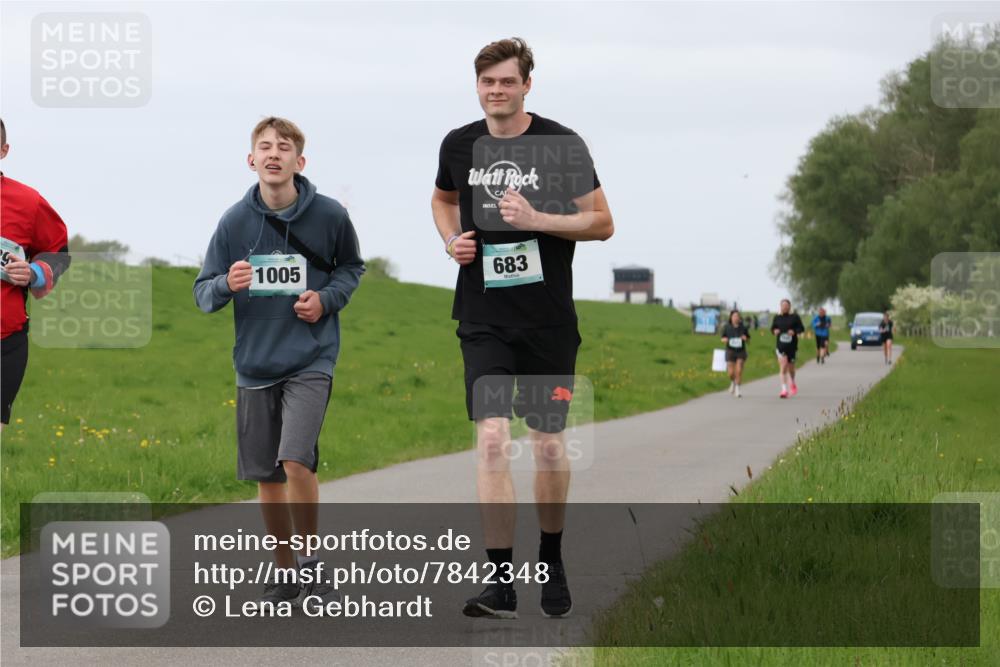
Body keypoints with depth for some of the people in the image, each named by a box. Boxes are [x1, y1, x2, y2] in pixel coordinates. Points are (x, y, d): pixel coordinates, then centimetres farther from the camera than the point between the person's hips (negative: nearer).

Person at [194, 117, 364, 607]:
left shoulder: (329, 215, -5)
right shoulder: (235, 221, -3)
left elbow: (351, 267, 14)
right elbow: (203, 293, 2)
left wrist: (327, 298, -6)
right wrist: (226, 284, -21)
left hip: (310, 359, -3)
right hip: (255, 364, 3)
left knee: (296, 459, -20)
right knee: (266, 475, 8)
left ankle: (310, 560, 1)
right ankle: (285, 572, 25)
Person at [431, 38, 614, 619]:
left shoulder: (559, 143, -7)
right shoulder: (459, 145, 3)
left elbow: (602, 222, -5)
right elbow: (443, 198, 25)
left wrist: (536, 219, -19)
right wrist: (451, 239, 4)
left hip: (549, 321, -1)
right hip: (484, 320, 1)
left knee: (549, 445, 8)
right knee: (492, 438, -12)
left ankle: (552, 560, 31)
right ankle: (502, 582, -13)